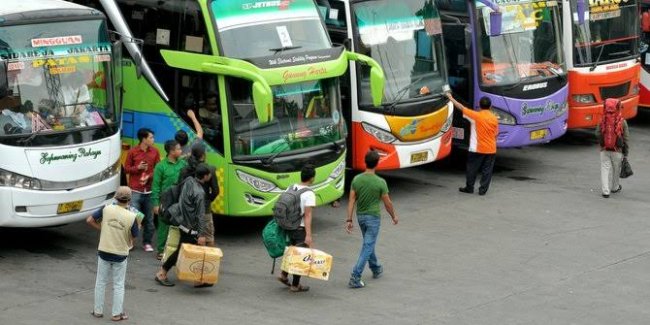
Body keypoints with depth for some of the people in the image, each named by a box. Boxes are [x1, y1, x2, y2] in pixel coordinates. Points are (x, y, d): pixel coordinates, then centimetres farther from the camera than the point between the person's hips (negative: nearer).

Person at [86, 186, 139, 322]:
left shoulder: (107, 209, -11)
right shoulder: (132, 217, -16)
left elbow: (89, 220, -4)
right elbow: (135, 236, -5)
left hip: (104, 252, 1)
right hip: (120, 255, -1)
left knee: (101, 282, 16)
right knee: (118, 285, 12)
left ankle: (98, 311, 23)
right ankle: (117, 313, 17)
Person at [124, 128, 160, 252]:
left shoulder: (155, 152, 4)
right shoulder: (132, 152, -2)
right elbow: (126, 168, 5)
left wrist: (149, 177, -10)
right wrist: (137, 168, -12)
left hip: (149, 190, 2)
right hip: (135, 190, -2)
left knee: (149, 218, 6)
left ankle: (147, 242, 16)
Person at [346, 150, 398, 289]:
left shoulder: (356, 179, -7)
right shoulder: (380, 183, -18)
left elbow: (351, 201, -6)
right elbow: (387, 203, -8)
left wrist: (349, 220, -2)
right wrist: (394, 216, 9)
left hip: (360, 216, 5)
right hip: (373, 217, -5)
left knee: (369, 244, 24)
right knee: (367, 247, -2)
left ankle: (376, 269, 42)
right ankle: (355, 278, -11)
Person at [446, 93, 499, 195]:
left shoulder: (476, 116, -11)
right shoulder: (494, 119, 2)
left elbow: (461, 107, -8)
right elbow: (496, 134, 10)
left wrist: (451, 98, 1)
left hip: (477, 149, -3)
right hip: (491, 149, 3)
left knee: (472, 169, 10)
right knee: (487, 170, 7)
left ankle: (469, 188, 16)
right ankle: (483, 190, 6)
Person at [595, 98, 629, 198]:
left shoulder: (602, 121, -7)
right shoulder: (622, 122, -12)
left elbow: (597, 135, 2)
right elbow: (626, 138, -6)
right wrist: (626, 152, 4)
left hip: (604, 150, 1)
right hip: (617, 151, -1)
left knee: (605, 169, 5)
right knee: (616, 169, 18)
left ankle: (605, 191, -3)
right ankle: (615, 187, 37)